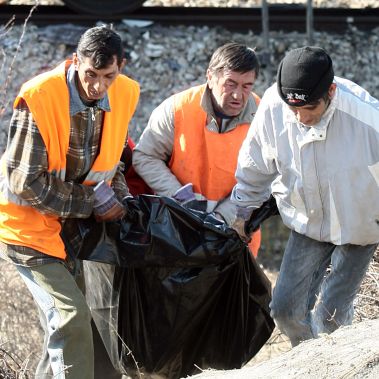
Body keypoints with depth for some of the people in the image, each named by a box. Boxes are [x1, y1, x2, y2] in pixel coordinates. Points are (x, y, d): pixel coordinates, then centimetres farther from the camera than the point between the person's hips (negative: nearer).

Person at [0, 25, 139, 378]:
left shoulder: (125, 95, -6)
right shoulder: (38, 98, -25)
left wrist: (117, 198, -1)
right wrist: (92, 202, -17)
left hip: (75, 227, 7)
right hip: (30, 226, -7)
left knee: (62, 327, 11)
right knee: (71, 316, -18)